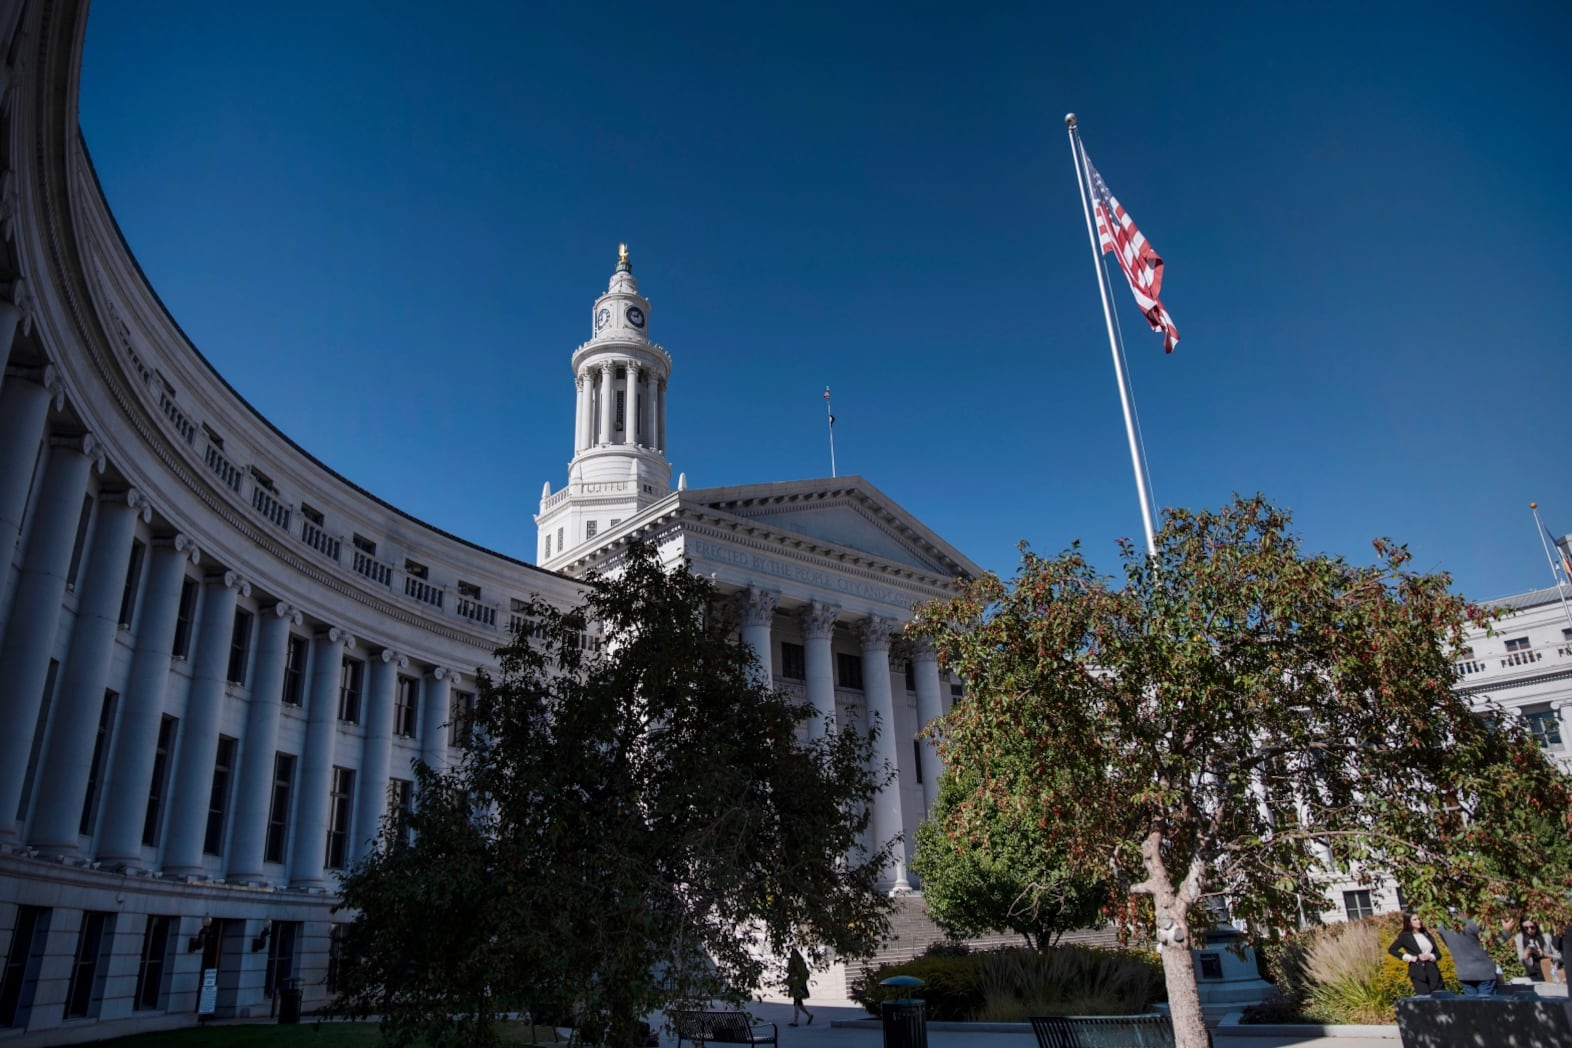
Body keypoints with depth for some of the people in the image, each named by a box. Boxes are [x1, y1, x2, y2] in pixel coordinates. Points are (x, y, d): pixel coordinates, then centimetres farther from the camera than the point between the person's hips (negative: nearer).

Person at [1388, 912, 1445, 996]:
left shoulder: (1427, 934, 14)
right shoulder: (1405, 936, 1)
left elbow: (1438, 954, 15)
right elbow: (1391, 949, -2)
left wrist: (1430, 956, -7)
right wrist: (1409, 957, -7)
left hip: (1433, 971, 4)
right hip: (1418, 971, -4)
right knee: (1423, 998, -13)